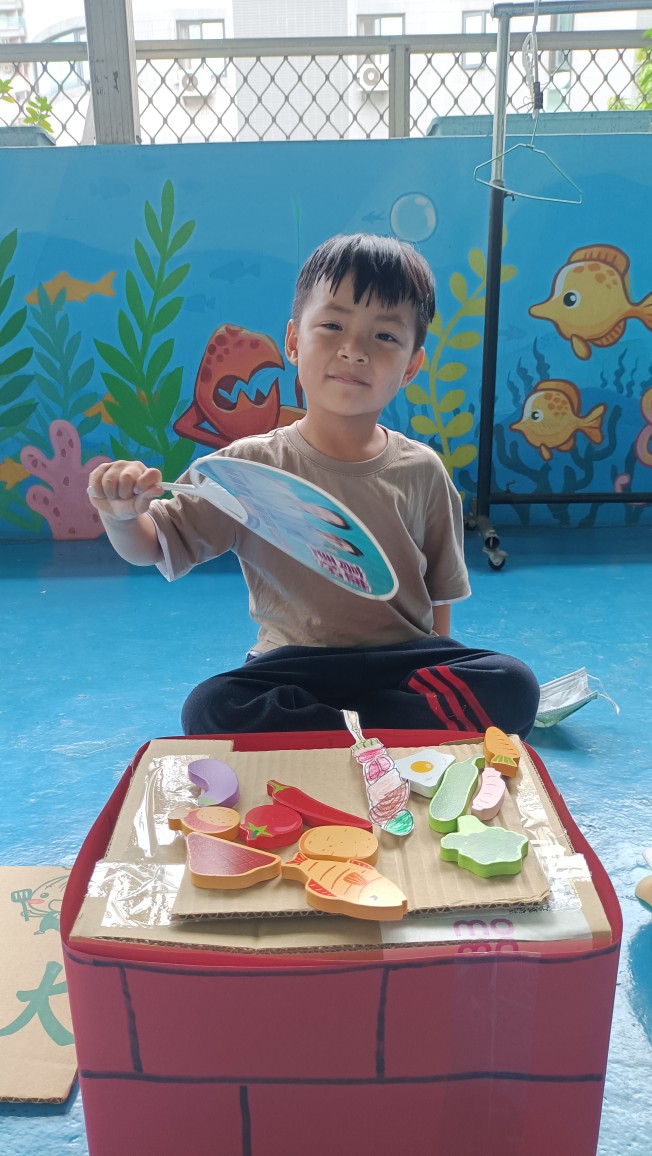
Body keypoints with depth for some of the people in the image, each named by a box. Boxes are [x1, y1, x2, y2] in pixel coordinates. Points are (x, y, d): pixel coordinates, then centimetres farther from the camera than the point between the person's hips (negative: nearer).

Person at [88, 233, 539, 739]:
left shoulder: (422, 472, 3)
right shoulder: (252, 465, -3)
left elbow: (440, 600, 12)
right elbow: (151, 547, -3)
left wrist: (445, 679, 3)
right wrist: (121, 514, -24)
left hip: (405, 669, 2)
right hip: (293, 672, -2)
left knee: (513, 686, -24)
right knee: (208, 709, -31)